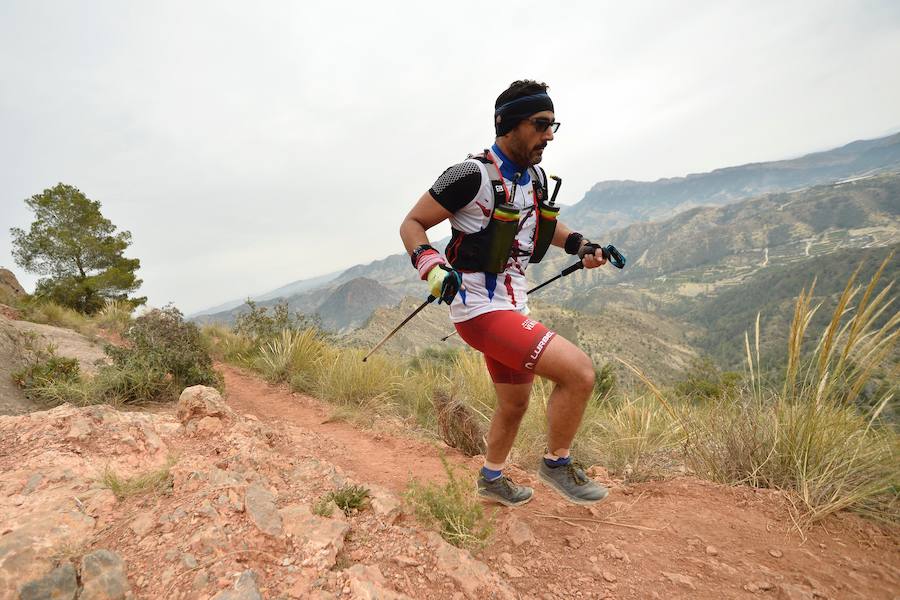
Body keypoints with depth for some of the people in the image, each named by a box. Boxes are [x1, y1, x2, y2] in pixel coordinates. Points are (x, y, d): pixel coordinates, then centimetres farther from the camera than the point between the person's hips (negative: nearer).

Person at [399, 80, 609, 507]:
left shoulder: (535, 177, 9)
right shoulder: (473, 175, -16)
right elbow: (412, 224, -10)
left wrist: (579, 245, 11)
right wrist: (431, 266, -27)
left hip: (512, 307, 9)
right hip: (480, 310, -9)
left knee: (515, 404, 22)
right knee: (578, 370, -19)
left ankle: (491, 479, 46)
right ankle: (557, 464, 7)